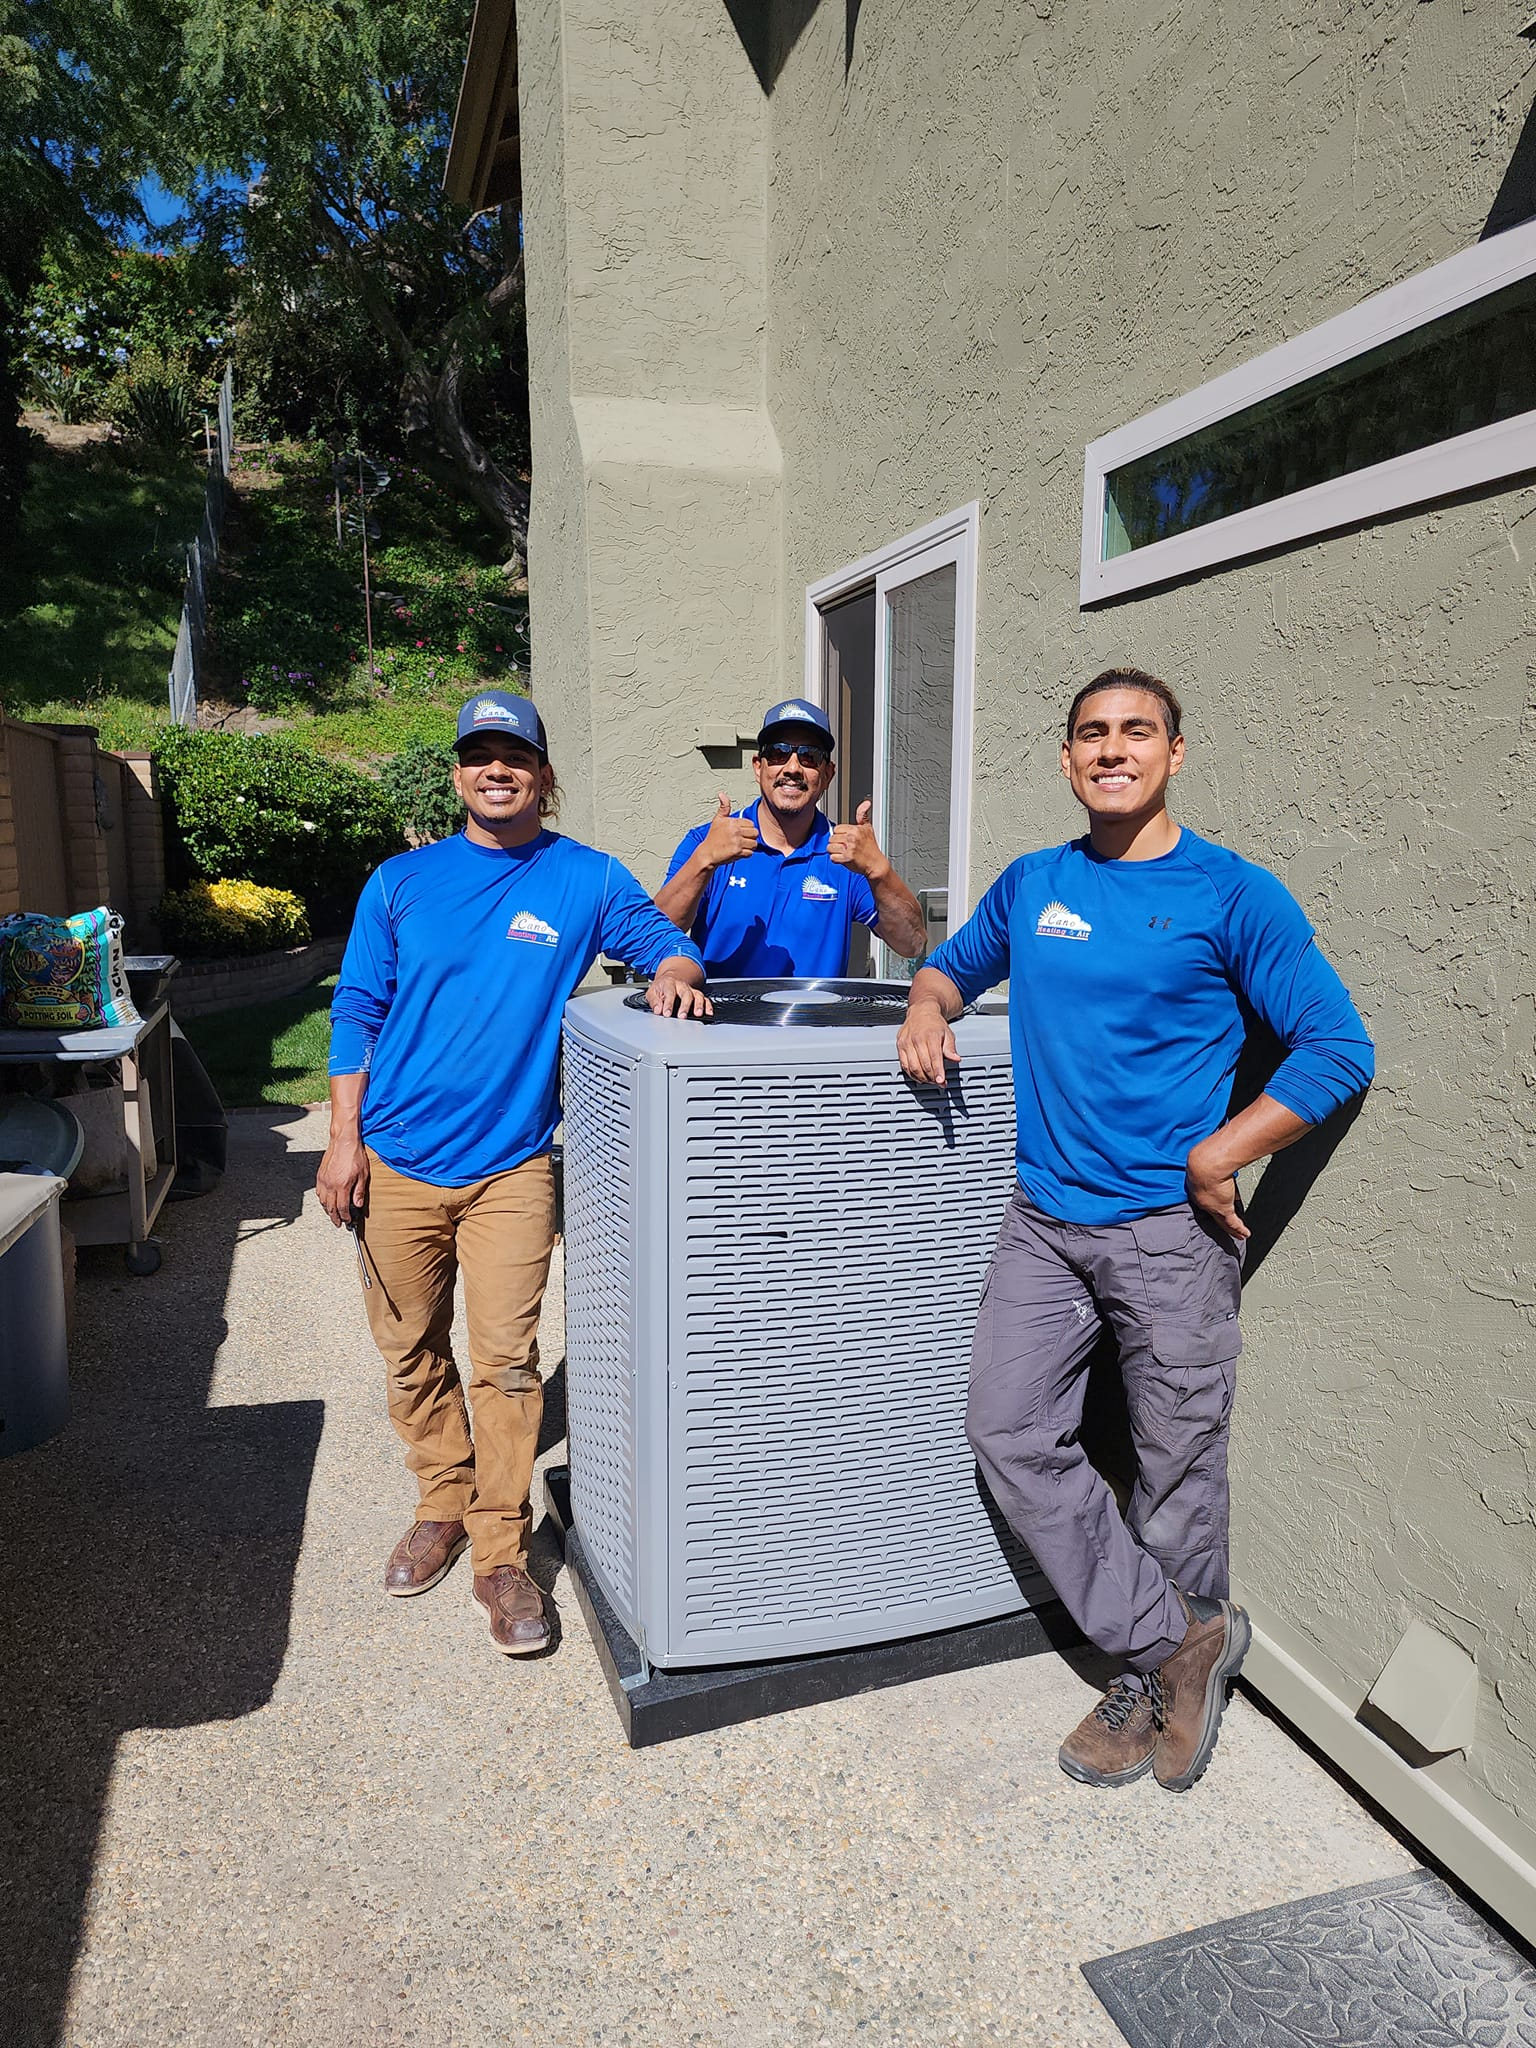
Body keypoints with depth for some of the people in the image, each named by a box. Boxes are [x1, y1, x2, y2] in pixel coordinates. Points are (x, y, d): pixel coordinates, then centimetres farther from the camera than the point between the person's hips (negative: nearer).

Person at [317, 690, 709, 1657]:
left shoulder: (588, 880, 1)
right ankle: (445, 1505, 35)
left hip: (510, 1167, -2)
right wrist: (345, 1137, 0)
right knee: (412, 1353, 14)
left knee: (507, 1364, -3)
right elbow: (358, 1012, 6)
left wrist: (675, 972, -19)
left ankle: (502, 1552, 14)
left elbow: (666, 941, 6)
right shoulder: (401, 881, 5)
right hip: (396, 1159, 2)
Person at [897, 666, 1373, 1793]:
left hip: (1170, 1226, -4)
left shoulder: (1232, 893, -6)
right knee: (1009, 1431, 2)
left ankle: (1153, 1679, 32)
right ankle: (1180, 1638, 18)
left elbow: (1339, 1049, -7)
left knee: (1176, 1469, 8)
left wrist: (1215, 1159, -14)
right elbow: (955, 961, 24)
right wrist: (930, 1005, 1)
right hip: (1046, 1219, 5)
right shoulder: (1031, 884, 8)